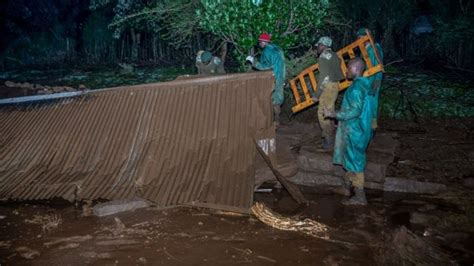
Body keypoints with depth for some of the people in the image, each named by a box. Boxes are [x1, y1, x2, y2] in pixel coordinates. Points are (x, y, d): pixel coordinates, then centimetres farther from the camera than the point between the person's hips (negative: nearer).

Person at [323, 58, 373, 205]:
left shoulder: (357, 87, -21)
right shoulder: (361, 84, 10)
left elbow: (355, 110, -28)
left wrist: (334, 114, -25)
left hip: (354, 131, -10)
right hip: (354, 129, 10)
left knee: (355, 161, -2)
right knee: (350, 158, 22)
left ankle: (360, 197, 5)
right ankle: (348, 186, 38)